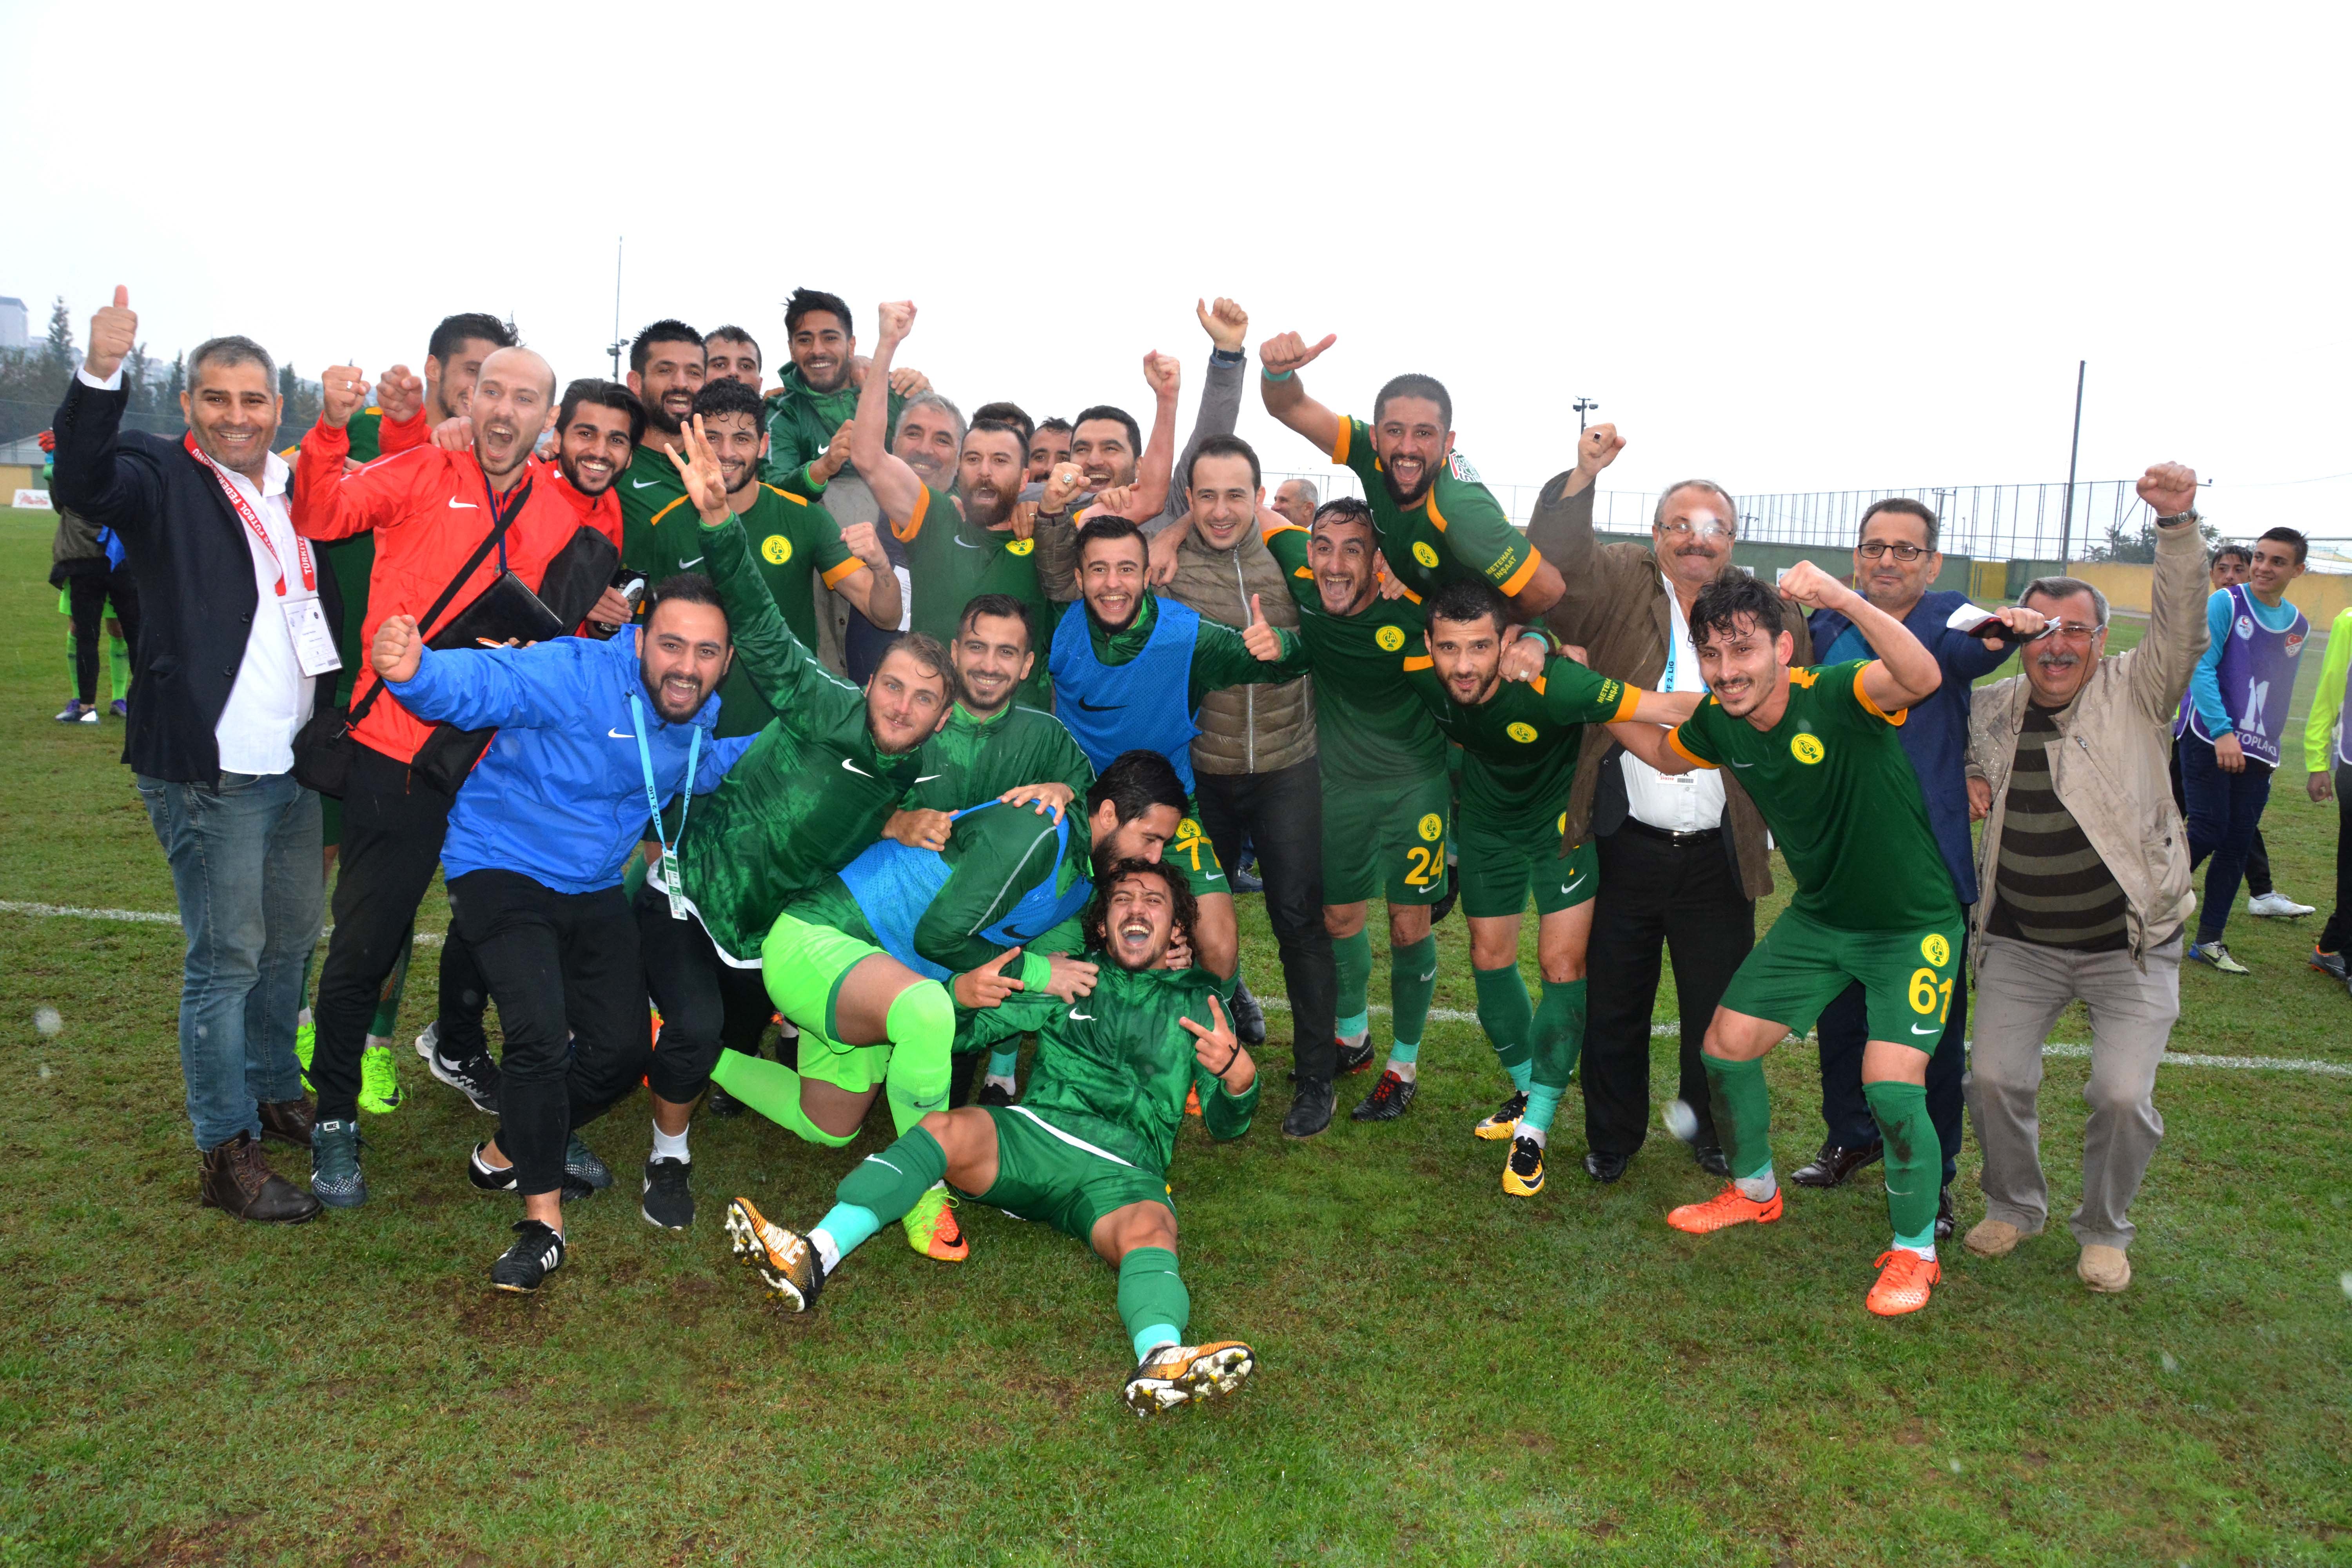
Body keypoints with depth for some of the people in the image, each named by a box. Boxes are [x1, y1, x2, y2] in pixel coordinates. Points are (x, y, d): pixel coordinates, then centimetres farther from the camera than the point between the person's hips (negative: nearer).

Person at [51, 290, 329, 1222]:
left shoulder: (298, 489, 12)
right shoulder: (162, 479, -5)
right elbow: (83, 483, -28)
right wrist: (99, 374, -41)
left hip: (296, 763, 7)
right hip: (210, 769, -7)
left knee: (292, 939, 18)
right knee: (226, 956, -2)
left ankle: (276, 1096, 37)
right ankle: (226, 1153, 8)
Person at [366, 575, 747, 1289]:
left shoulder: (702, 720, -2)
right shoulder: (577, 675, -25)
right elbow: (477, 683, -38)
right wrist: (413, 671, -61)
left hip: (594, 890, 7)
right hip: (503, 870, -7)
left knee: (623, 1051, 4)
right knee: (541, 1034, -23)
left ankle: (508, 1153, 30)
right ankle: (544, 1220, -6)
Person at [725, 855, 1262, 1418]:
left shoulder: (1195, 1003, 20)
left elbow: (1224, 1125, 13)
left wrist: (1238, 1076, -9)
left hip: (1124, 1171, -1)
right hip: (1033, 1135, 2)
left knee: (1149, 1230, -34)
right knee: (947, 1128, -28)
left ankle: (1161, 1362, -64)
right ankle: (811, 1259, -43)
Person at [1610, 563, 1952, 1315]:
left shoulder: (1835, 696, -28)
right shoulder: (1720, 724, -9)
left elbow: (1922, 677, -50)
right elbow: (1664, 752, 14)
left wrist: (1846, 600, -62)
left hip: (1913, 924, -6)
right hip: (1818, 916, 7)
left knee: (1891, 1086, -17)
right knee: (1726, 1045, 6)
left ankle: (1915, 1252, 9)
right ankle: (1754, 1190, 34)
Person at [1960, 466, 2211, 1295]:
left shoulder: (2133, 693, -6)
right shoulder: (1992, 707, 3)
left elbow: (2181, 628, -23)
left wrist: (2178, 525, -36)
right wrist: (1969, 780, 0)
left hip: (2130, 945, -3)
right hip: (2021, 942, 3)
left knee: (2123, 1094, -10)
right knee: (1994, 1077, -2)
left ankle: (2105, 1231, 17)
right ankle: (2014, 1206, 26)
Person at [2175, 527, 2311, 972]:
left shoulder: (2298, 625, 12)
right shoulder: (2225, 603, -6)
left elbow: (2280, 694, 21)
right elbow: (2201, 667, -13)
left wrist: (2271, 743, 16)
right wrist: (2222, 732, -21)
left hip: (2258, 753, 5)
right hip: (2208, 742, -5)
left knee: (2238, 845, 5)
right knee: (2207, 832, -12)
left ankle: (2209, 939, 14)